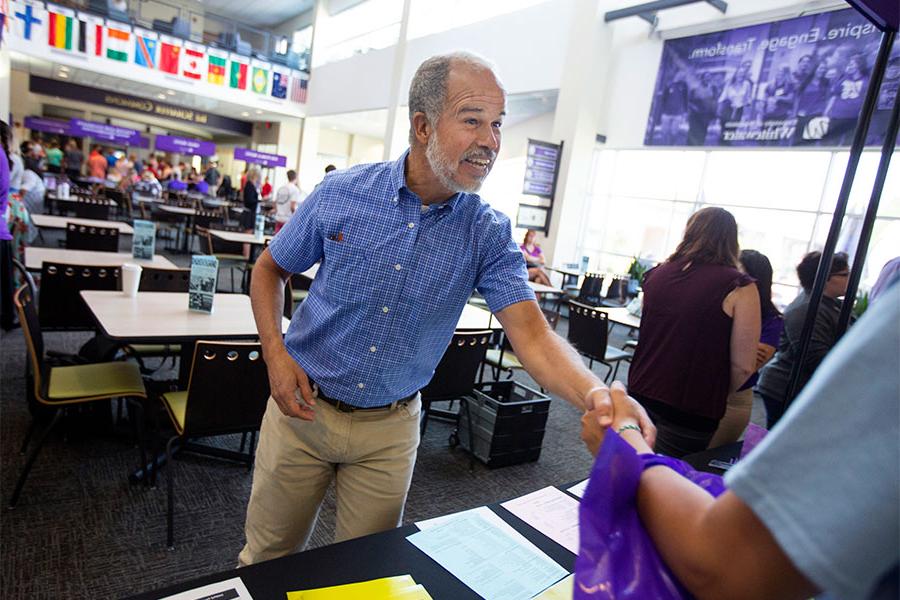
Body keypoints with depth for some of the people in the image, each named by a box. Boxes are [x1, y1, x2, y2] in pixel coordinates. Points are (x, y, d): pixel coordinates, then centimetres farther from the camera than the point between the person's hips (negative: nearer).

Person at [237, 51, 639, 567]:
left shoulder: (489, 233, -12)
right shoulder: (341, 193, -12)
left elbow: (532, 334, -20)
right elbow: (270, 269, 1)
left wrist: (596, 395, -39)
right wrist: (275, 353, -13)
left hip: (391, 427, 1)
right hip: (304, 407, 0)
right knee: (268, 559, 20)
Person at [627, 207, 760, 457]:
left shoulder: (656, 274, 3)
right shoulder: (739, 288, -10)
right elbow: (743, 366, -9)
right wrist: (715, 396, 8)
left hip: (641, 397, 4)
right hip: (688, 416, -4)